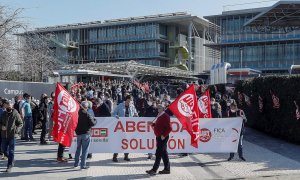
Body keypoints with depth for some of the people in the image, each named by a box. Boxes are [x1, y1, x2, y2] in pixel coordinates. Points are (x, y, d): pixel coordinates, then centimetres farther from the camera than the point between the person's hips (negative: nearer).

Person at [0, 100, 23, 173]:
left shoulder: (15, 114, -5)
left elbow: (21, 123, -2)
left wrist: (17, 130, -17)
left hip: (12, 135, -5)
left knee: (11, 151, -1)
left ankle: (9, 166, 6)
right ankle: (11, 160, 38)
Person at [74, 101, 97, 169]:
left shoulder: (77, 114, 1)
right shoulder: (87, 115, -15)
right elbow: (93, 123, -16)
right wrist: (95, 120, 4)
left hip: (78, 133, 6)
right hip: (86, 134, -6)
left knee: (78, 149, 19)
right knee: (85, 150, 0)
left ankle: (76, 163, 27)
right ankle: (83, 165, 0)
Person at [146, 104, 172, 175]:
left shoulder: (165, 116, -14)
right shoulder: (160, 116, 14)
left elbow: (169, 128, -18)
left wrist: (164, 135, -22)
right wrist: (153, 124, 10)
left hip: (162, 137, -10)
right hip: (159, 137, 10)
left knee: (158, 153, -7)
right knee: (163, 153, 13)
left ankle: (154, 170, -4)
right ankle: (167, 169, 20)